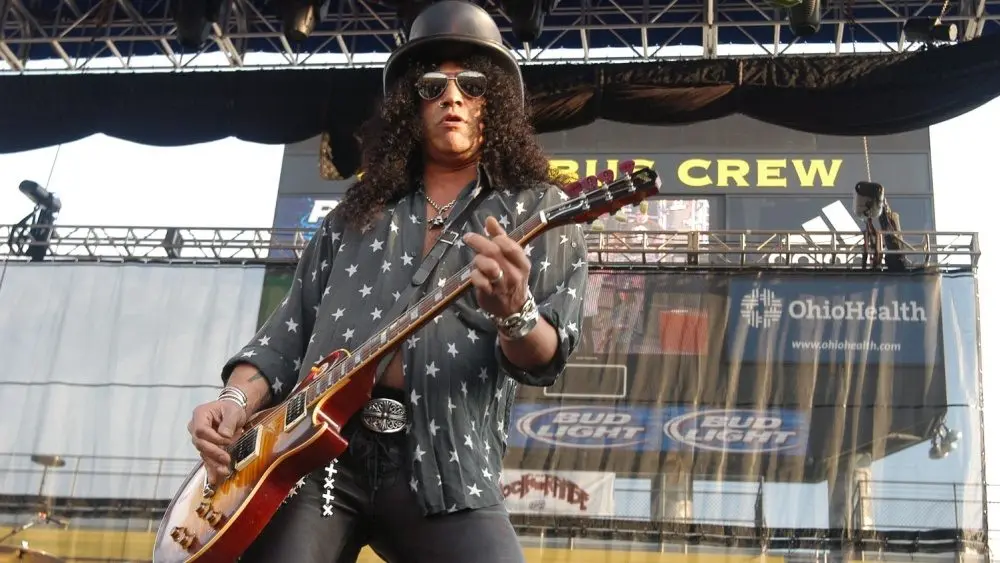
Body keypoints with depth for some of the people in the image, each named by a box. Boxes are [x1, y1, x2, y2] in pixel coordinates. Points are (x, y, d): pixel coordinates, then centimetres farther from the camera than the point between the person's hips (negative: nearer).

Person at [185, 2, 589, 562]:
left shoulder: (540, 211, 9)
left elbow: (547, 357, -2)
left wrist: (515, 314, -24)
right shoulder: (358, 215, 20)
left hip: (446, 466, -2)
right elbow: (290, 332, 21)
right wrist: (238, 401, 3)